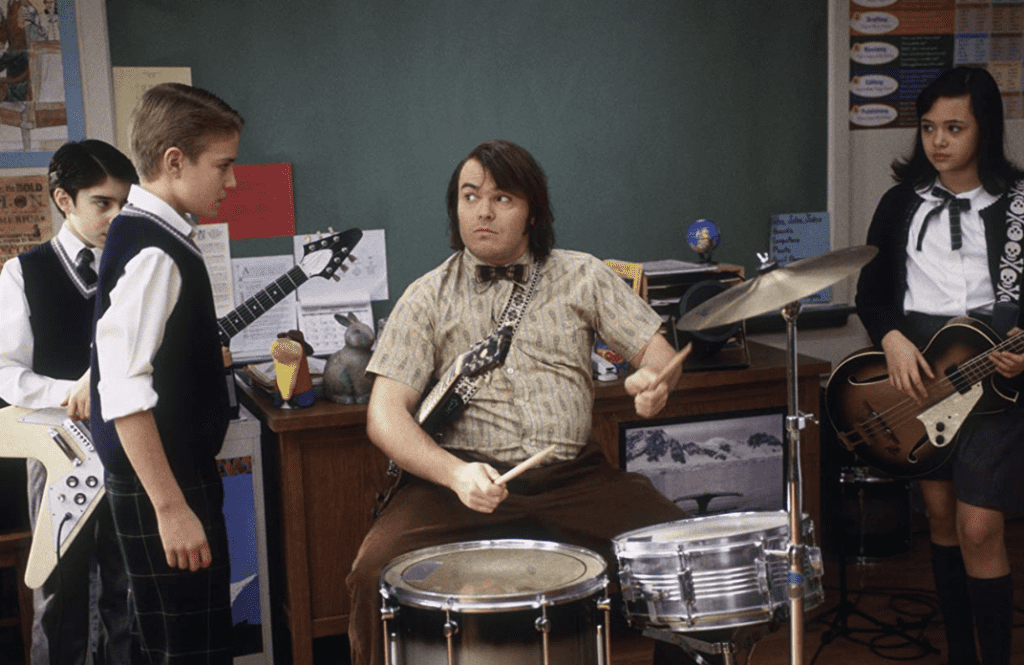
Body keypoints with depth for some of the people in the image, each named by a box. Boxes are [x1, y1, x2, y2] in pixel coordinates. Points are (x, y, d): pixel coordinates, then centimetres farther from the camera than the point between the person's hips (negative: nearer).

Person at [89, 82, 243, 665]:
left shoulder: (164, 238, 10)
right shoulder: (152, 253, -20)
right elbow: (123, 393, -25)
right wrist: (170, 508, -24)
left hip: (183, 464, 10)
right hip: (160, 485, -10)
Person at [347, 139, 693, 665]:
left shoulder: (581, 276, 10)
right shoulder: (428, 297, 4)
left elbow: (655, 347, 8)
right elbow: (385, 414, -4)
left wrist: (653, 379, -18)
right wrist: (455, 474, -23)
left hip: (575, 478, 2)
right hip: (465, 479, -1)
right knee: (376, 569, -27)